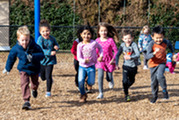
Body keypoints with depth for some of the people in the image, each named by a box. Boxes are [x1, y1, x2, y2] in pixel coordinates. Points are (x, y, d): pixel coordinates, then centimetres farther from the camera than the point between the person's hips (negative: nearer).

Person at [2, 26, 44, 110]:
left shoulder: (34, 46, -22)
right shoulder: (16, 48, -16)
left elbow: (41, 54, -20)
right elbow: (11, 58, 1)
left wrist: (33, 57, -40)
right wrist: (7, 68, 13)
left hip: (35, 69, 1)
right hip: (23, 69, -1)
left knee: (35, 83, 21)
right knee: (24, 83, -19)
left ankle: (34, 89, 59)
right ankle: (26, 101, -18)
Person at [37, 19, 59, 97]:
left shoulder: (52, 38, -5)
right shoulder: (40, 39, -16)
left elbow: (56, 45, 13)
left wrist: (56, 47, -12)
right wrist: (50, 52, -35)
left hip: (50, 60, 0)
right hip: (42, 60, 0)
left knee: (48, 76, -5)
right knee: (42, 77, 13)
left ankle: (48, 91, 9)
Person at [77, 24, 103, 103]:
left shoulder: (94, 43, -9)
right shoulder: (80, 45, -8)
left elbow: (100, 48, 13)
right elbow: (78, 57, -12)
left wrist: (101, 56, 0)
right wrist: (84, 61, -32)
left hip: (91, 66, 0)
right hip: (82, 66, 0)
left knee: (91, 83, -10)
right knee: (80, 82, -13)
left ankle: (88, 80, 30)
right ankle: (83, 95, 15)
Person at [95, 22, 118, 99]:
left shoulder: (110, 40, -13)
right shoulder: (97, 40, -4)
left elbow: (116, 51, -9)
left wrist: (113, 60, -17)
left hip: (109, 61, -1)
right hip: (100, 61, 1)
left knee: (109, 78, 8)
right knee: (100, 76, -14)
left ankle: (110, 80, 48)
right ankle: (101, 93, -7)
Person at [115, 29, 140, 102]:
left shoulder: (134, 45, -18)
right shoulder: (122, 45, -6)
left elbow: (138, 55, -30)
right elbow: (117, 55, 5)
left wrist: (130, 57, -46)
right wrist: (116, 64, -3)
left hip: (133, 66, 0)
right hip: (126, 66, 0)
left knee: (132, 81, 17)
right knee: (125, 80, -15)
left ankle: (126, 88, 48)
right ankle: (126, 95, 3)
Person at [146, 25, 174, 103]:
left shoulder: (165, 42, -11)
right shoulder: (151, 44, -21)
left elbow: (170, 45, 16)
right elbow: (147, 56, -29)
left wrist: (172, 52, 18)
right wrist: (154, 53, -45)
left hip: (162, 63, 0)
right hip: (153, 64, 0)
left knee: (160, 76, -28)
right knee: (154, 81, 10)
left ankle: (164, 90, -5)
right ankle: (155, 96, 31)